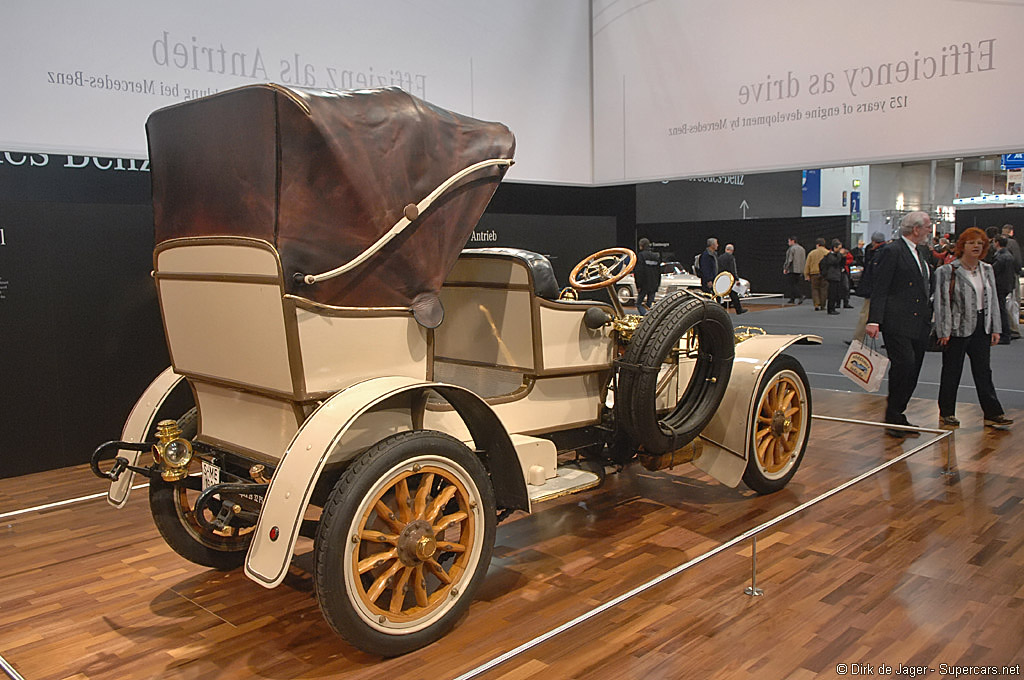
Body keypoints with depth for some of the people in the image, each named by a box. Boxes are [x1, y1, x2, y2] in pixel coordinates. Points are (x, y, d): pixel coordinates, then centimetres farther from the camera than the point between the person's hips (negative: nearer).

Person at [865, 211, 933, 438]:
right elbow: (879, 289, -13)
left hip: (919, 324, 8)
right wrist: (874, 320, -21)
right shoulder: (892, 251, -7)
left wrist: (930, 315, 16)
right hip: (897, 323, -8)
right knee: (904, 365, -15)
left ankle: (896, 416, 16)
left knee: (912, 372, 7)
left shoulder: (923, 251, 18)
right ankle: (894, 419, -5)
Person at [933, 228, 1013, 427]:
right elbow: (942, 302, -10)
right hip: (957, 328, -5)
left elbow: (993, 300, 14)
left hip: (981, 328, 5)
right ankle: (946, 413, 15)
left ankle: (992, 413, 10)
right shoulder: (947, 271, -8)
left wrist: (995, 328, 9)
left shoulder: (987, 270, 10)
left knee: (984, 371, 7)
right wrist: (943, 332, -14)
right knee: (952, 372, 4)